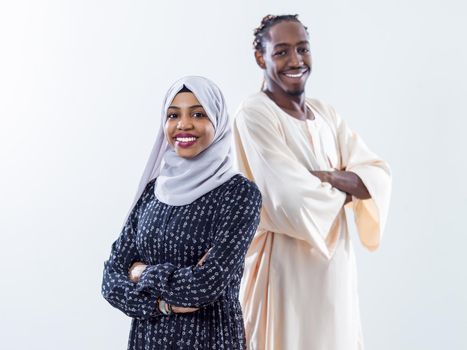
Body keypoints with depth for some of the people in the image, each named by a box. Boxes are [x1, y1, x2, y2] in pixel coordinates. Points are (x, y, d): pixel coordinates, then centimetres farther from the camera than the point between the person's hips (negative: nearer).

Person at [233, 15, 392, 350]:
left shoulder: (326, 113, 9)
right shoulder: (254, 115, -14)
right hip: (285, 266, -7)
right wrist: (351, 188, -5)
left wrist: (329, 178, -18)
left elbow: (379, 176, 0)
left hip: (336, 262, 7)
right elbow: (295, 203, -22)